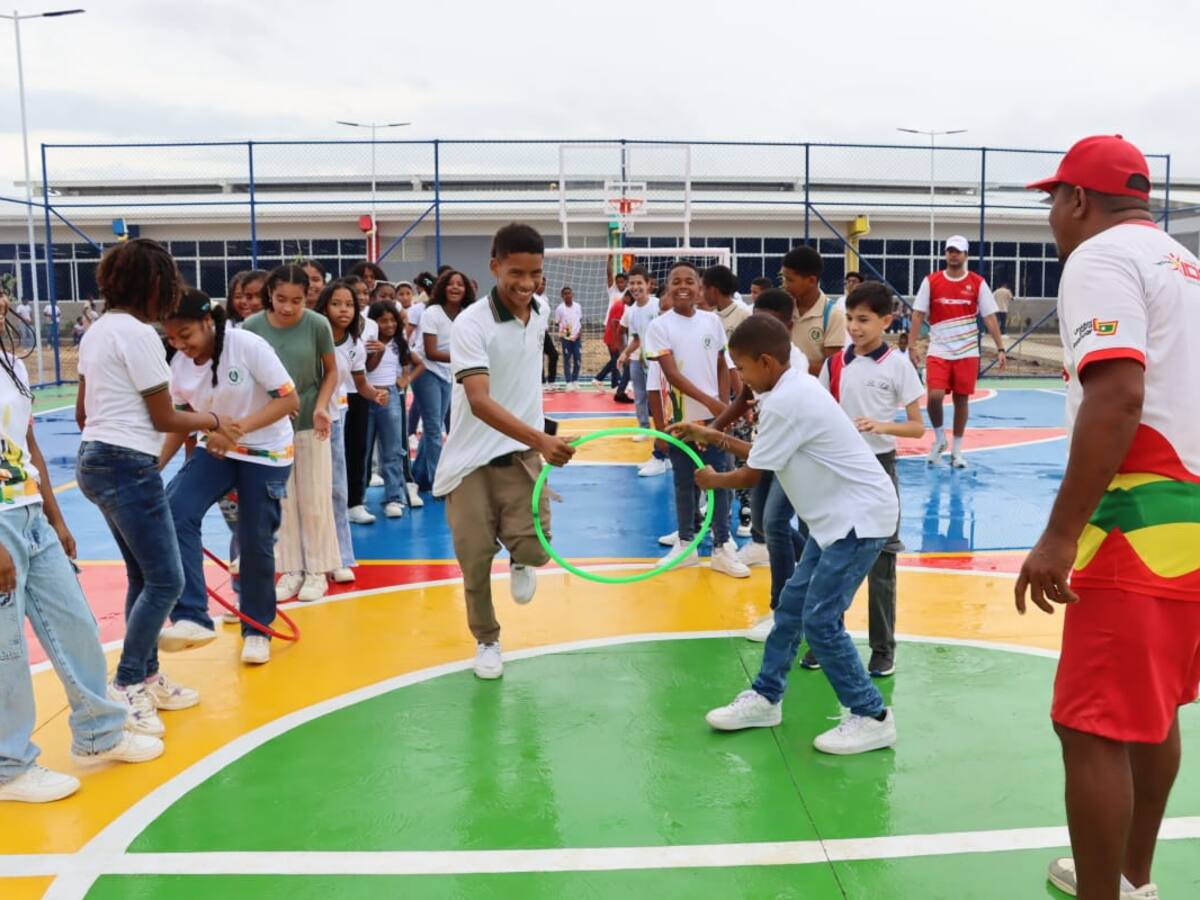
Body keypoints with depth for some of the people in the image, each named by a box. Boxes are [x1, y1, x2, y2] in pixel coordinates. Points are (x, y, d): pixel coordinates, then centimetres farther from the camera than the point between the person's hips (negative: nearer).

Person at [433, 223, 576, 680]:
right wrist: (541, 440, -42)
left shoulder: (542, 311, 1)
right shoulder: (470, 324, -19)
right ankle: (486, 641, 26)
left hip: (521, 454, 3)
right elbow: (480, 403, -30)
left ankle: (520, 562, 22)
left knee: (535, 546, -16)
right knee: (474, 559, 0)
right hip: (470, 460, -3)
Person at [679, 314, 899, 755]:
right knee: (791, 604, 13)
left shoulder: (785, 402, -21)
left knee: (820, 619, -9)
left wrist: (712, 480, 6)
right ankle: (765, 697, 25)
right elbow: (765, 454, 17)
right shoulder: (794, 389, 9)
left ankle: (873, 718, 5)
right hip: (838, 514, 10)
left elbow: (752, 475, -12)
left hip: (861, 516, -10)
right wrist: (715, 437, 16)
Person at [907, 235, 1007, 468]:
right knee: (934, 396, -15)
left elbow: (990, 317, 1)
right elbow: (918, 314, 1)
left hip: (967, 352, 1)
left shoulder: (978, 283, 0)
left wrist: (1000, 348, -5)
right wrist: (912, 345, -7)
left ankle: (957, 450, 18)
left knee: (961, 399, 5)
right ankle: (939, 438, 11)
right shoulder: (931, 281, 0)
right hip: (938, 351, -1)